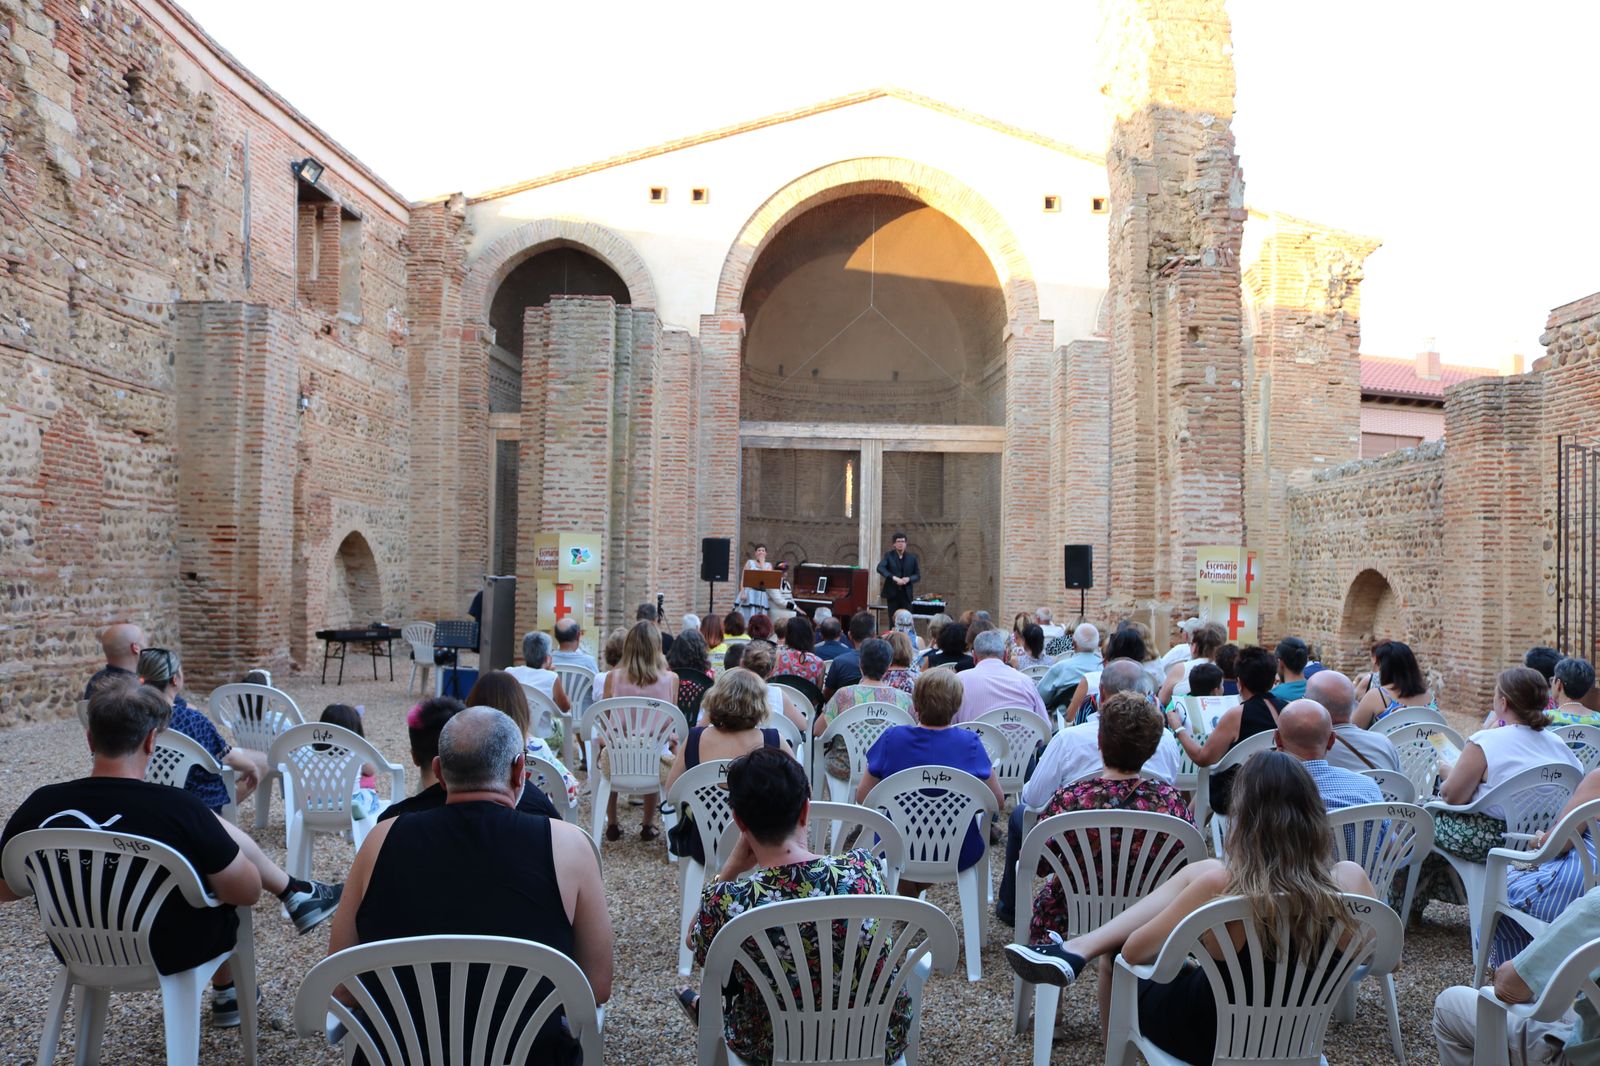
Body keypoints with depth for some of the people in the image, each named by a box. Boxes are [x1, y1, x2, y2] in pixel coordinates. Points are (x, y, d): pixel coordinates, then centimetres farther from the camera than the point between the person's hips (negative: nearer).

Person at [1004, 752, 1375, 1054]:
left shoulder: (1220, 887, -32)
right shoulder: (1350, 883, -22)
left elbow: (1133, 951, -16)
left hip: (1206, 1038, -4)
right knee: (1199, 871, 8)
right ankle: (1080, 947, 13)